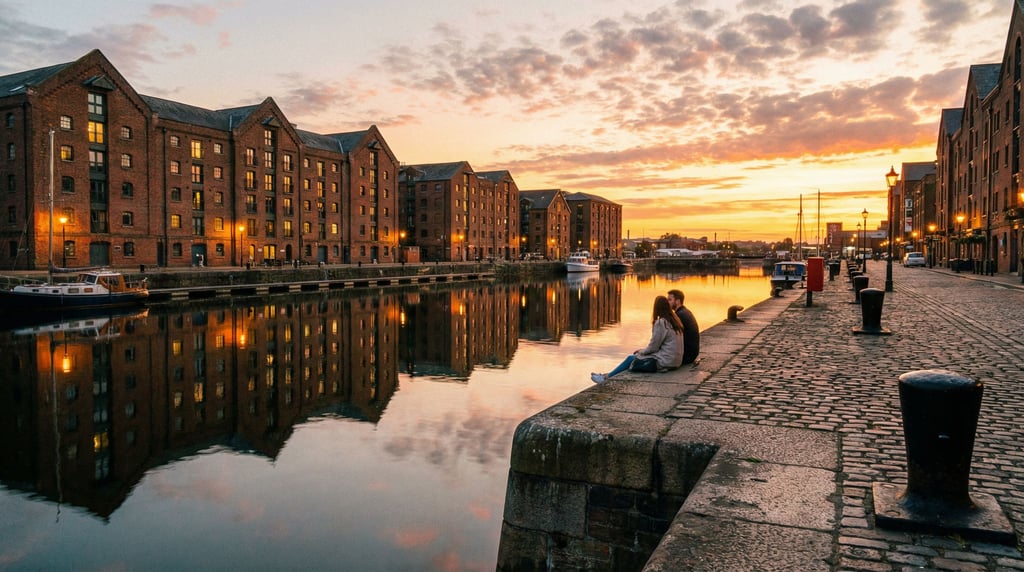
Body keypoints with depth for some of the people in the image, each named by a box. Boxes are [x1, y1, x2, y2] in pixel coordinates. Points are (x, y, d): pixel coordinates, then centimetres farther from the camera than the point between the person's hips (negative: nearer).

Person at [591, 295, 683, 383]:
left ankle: (606, 378, 20)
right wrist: (642, 350, 11)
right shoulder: (674, 320, 8)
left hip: (665, 361, -8)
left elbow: (653, 346, -13)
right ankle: (609, 375, 22)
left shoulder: (661, 322, -17)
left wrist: (641, 352, 6)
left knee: (630, 358, 8)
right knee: (632, 357, 17)